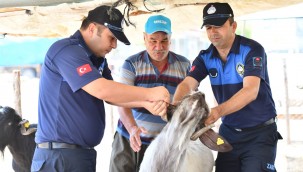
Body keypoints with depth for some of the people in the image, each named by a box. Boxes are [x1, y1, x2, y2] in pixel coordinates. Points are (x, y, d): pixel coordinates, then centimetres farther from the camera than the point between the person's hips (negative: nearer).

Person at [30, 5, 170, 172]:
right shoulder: (66, 50, -16)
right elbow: (101, 90, -25)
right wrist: (150, 93, -18)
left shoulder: (98, 60, 15)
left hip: (84, 152, 9)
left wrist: (146, 103, -9)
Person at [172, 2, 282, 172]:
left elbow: (251, 91, -29)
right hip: (229, 132, 5)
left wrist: (218, 111, -45)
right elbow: (187, 84, -13)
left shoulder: (252, 50, -16)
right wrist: (175, 106, -37)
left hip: (260, 132, -5)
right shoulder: (206, 57, 0)